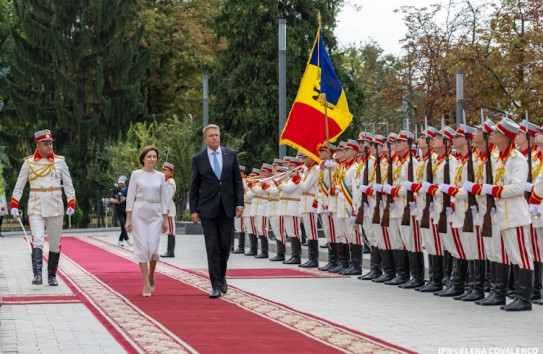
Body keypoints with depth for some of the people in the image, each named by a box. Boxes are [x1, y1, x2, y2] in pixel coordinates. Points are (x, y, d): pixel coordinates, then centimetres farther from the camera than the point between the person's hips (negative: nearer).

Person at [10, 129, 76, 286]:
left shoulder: (60, 161, 5)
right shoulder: (29, 162, 2)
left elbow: (68, 184, 8)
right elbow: (19, 185, 6)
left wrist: (71, 203, 0)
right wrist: (14, 205, 0)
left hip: (55, 207, 2)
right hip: (36, 207, -2)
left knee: (55, 242, 6)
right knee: (37, 240, -16)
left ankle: (52, 276, 16)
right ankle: (37, 274, -24)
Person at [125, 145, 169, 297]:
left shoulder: (160, 176, 8)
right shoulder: (136, 174, 1)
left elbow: (164, 199, 11)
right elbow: (130, 196, 0)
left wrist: (165, 219, 6)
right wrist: (128, 219, -5)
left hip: (155, 215, 2)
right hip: (139, 212, -2)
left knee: (153, 248, -7)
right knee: (142, 248, -5)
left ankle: (151, 276, 21)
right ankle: (146, 284, -1)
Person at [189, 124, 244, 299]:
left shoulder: (231, 155, 5)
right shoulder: (198, 159, 2)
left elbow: (237, 181, 6)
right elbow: (194, 187, 4)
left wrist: (239, 204, -2)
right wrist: (193, 210, -2)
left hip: (227, 207, 1)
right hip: (208, 208, -1)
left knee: (225, 245, 3)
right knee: (212, 247, -4)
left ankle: (222, 276, 26)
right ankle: (216, 285, -2)